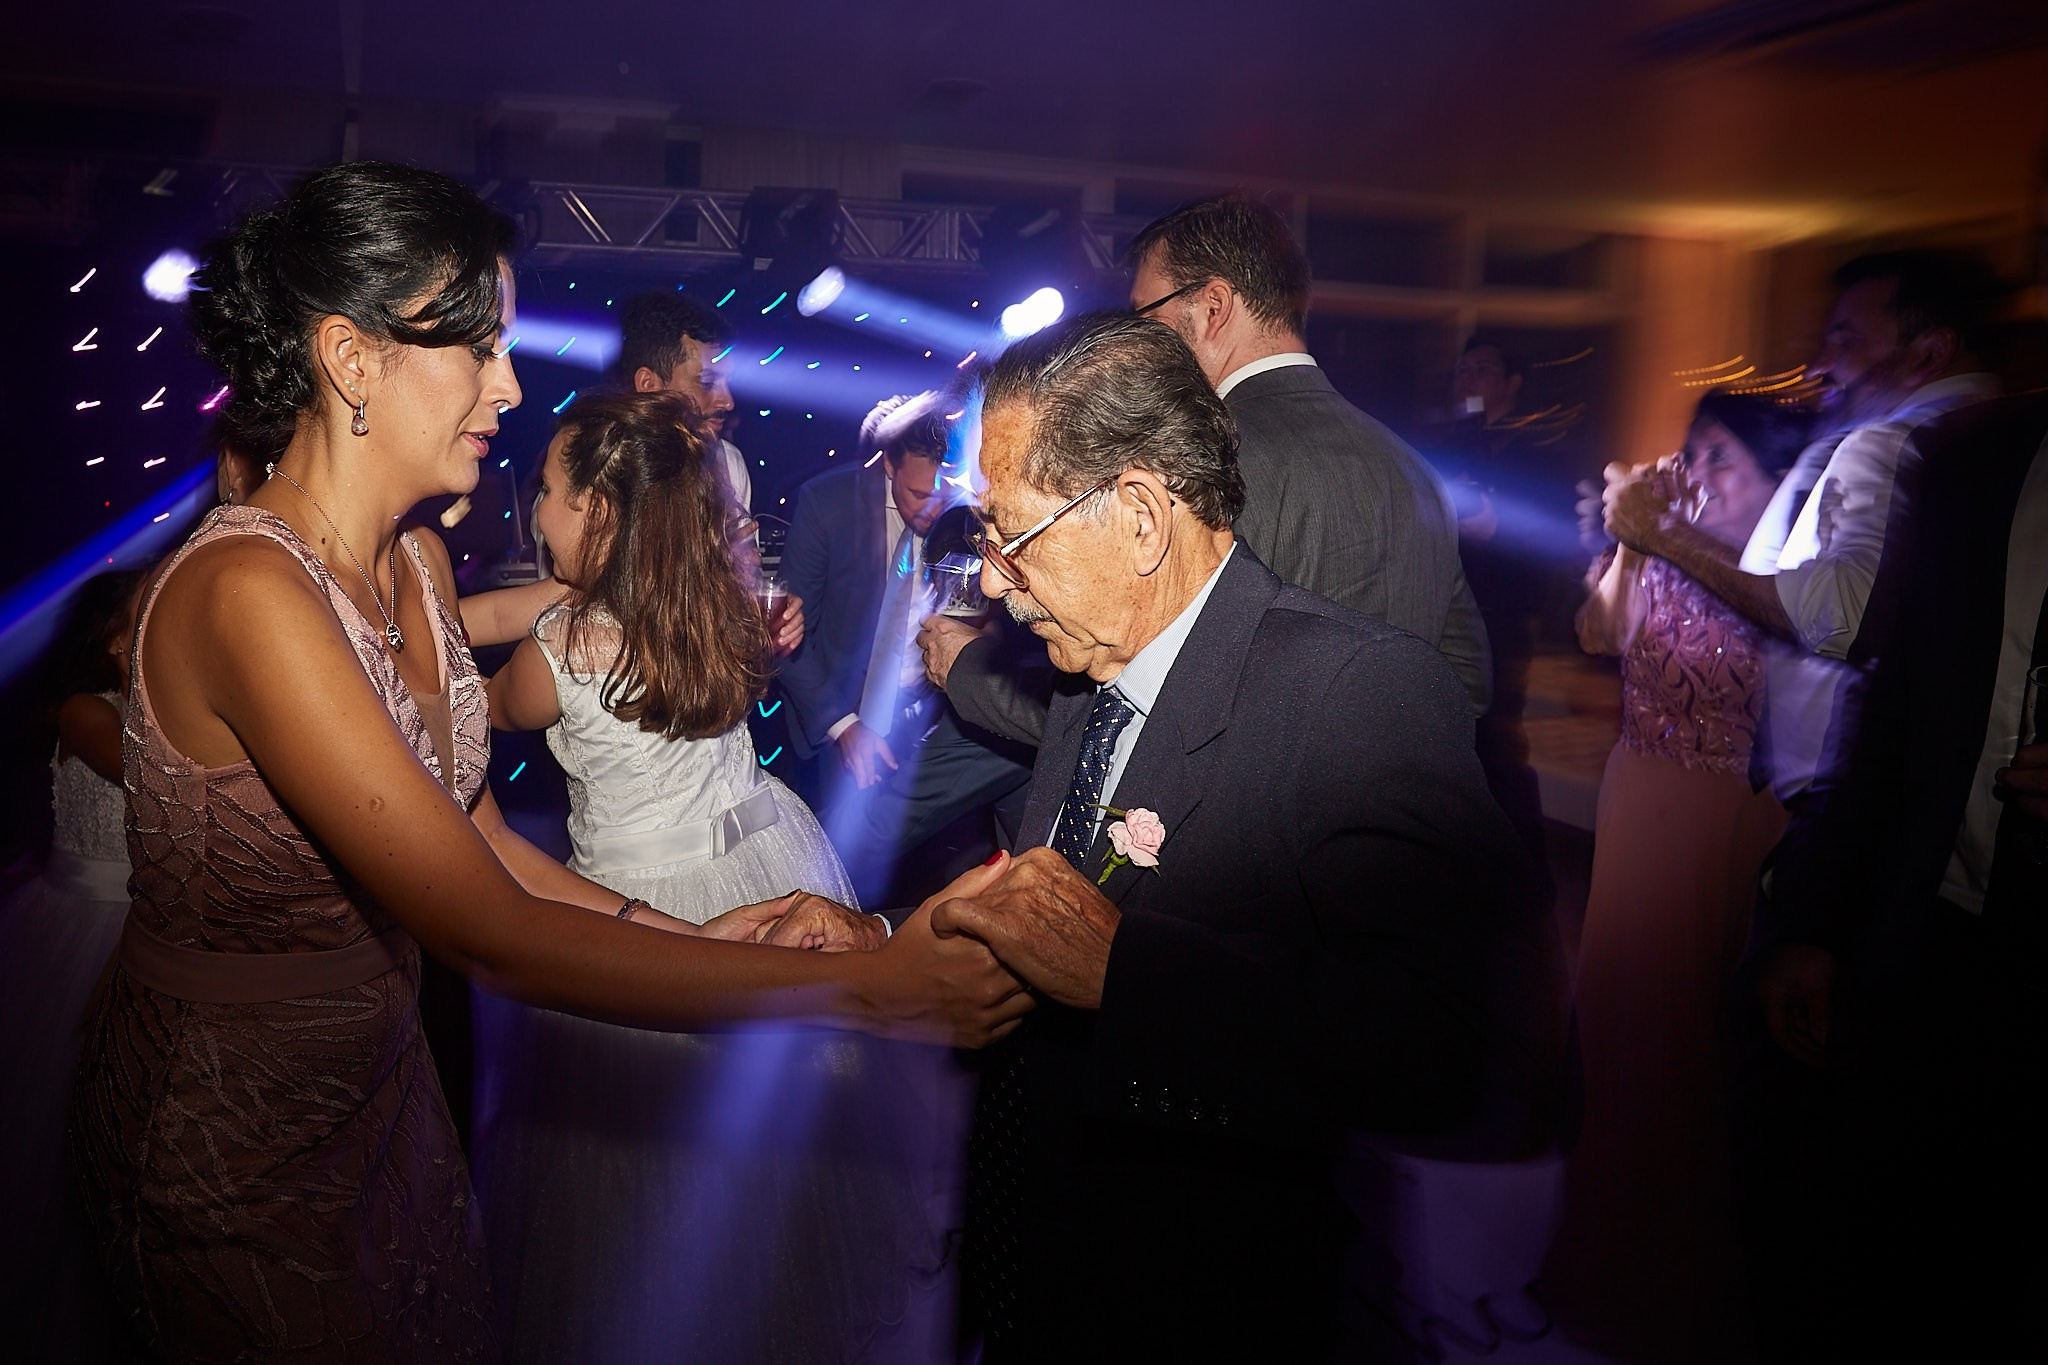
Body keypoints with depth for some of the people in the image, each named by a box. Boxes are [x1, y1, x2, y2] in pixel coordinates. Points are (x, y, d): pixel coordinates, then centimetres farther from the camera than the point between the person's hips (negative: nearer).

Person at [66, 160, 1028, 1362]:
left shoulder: (416, 563, -2)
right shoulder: (248, 590, -30)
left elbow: (474, 831, 1)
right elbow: (498, 937, -34)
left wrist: (694, 932, -13)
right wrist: (868, 984, -33)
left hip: (379, 1073, 8)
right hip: (228, 1124, -7)